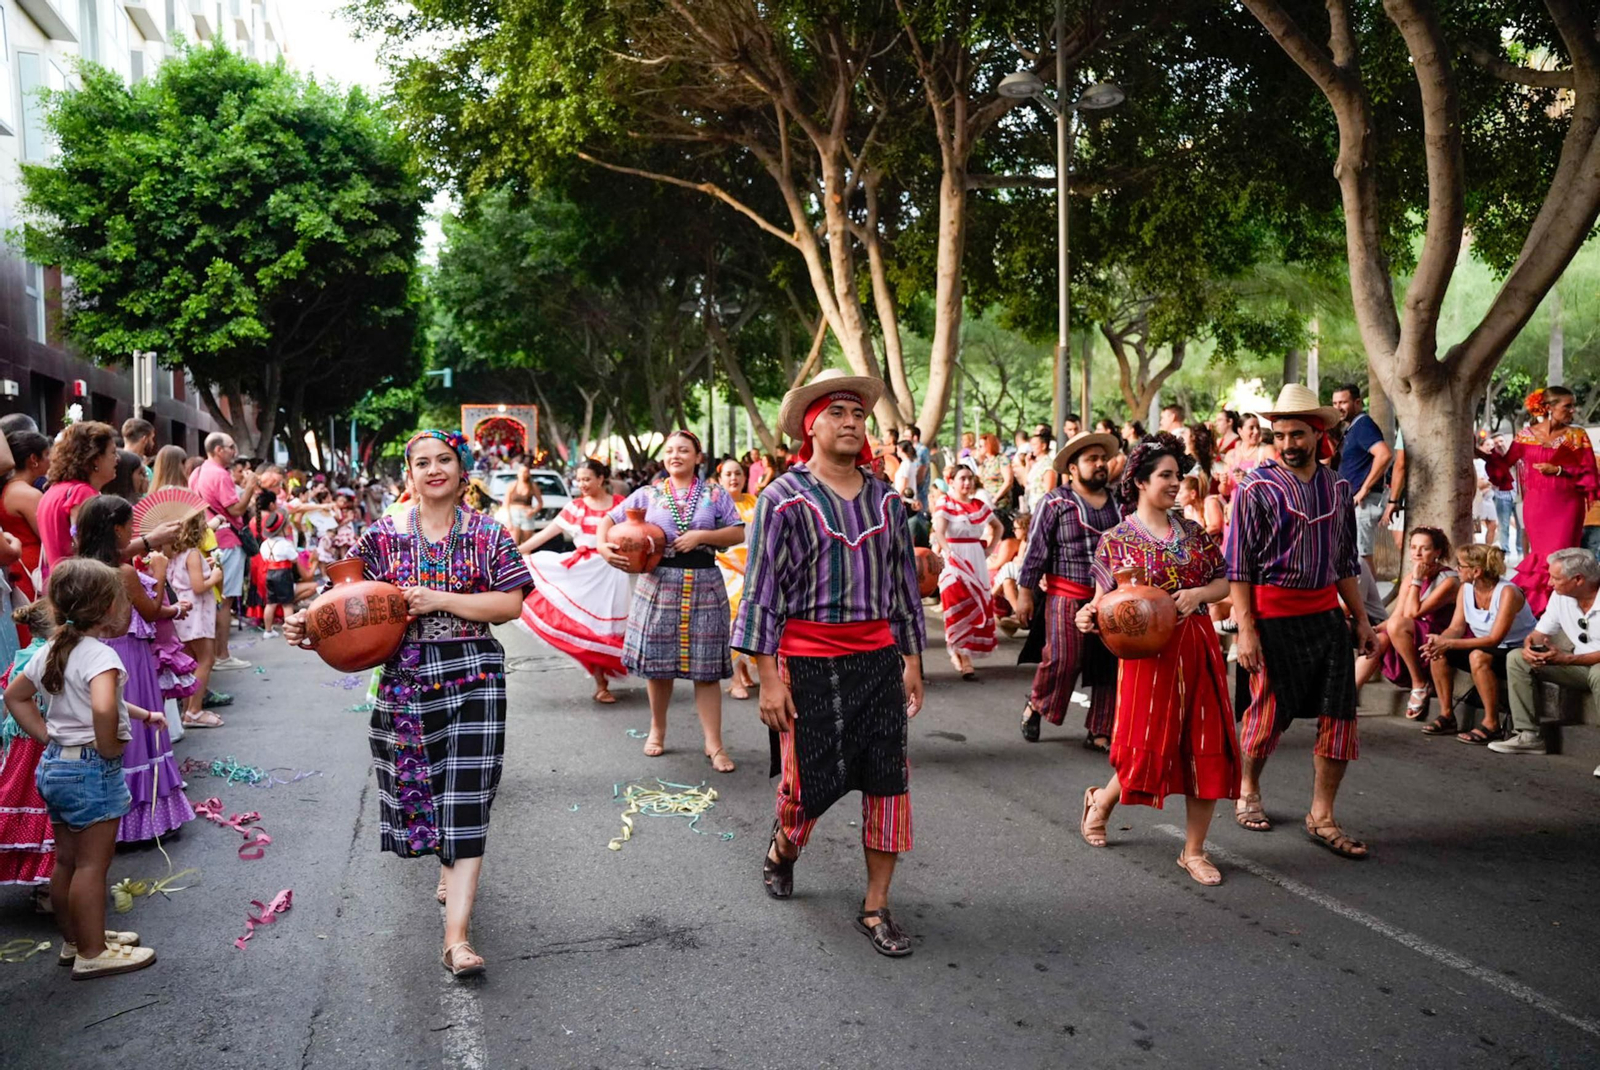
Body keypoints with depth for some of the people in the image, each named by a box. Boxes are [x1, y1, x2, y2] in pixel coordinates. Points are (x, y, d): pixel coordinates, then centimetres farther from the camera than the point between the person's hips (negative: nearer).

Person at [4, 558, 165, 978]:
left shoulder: (50, 651, 7)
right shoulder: (99, 654, -21)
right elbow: (103, 708, -38)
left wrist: (47, 735, 13)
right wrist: (109, 748, -22)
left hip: (53, 765, 9)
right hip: (92, 768, -9)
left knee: (67, 861, 18)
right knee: (92, 865, 1)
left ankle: (74, 940, 32)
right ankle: (93, 954, 11)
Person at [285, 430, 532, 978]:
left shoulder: (488, 534, 1)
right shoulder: (383, 535, 5)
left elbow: (510, 604, -6)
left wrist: (439, 599, -15)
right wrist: (309, 622, -16)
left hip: (472, 676, -2)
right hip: (405, 678, 2)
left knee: (466, 798, -7)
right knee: (417, 785, 13)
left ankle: (457, 936, -8)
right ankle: (450, 872, 44)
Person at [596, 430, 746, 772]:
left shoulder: (714, 494, 6)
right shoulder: (648, 494, 7)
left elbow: (738, 533, 0)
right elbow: (609, 520, 7)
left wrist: (701, 535, -12)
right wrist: (603, 546, -13)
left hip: (704, 584, -1)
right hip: (659, 582, 1)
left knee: (706, 667, -1)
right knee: (658, 661, 7)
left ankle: (714, 744, 3)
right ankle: (657, 730, 28)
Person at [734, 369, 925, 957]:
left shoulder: (885, 499, 9)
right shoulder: (784, 498, -5)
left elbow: (904, 583, 14)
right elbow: (762, 590, -7)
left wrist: (912, 660, 12)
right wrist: (768, 678, -11)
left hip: (878, 658, 4)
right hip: (808, 661, -4)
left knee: (888, 780, 3)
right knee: (808, 779, 5)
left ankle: (876, 907, 17)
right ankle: (780, 853, 39)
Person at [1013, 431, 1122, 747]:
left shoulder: (1118, 504, 13)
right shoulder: (1056, 503, -2)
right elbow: (1036, 549, -2)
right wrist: (1025, 592, -5)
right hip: (1068, 597, -5)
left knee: (1109, 667, 3)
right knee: (1063, 660, -9)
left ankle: (1099, 732, 15)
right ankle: (1035, 705, 20)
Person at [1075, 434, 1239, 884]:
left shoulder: (1192, 532, 11)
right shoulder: (1117, 539, -1)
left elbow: (1223, 582, 12)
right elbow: (1105, 599, -1)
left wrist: (1197, 594, -9)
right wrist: (1088, 616, -22)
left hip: (1198, 649, 4)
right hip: (1149, 652, -4)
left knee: (1206, 747, 2)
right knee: (1149, 744, -2)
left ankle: (1193, 850, 15)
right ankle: (1102, 799, 31)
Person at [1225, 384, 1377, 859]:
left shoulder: (1338, 487, 11)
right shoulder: (1256, 486, -6)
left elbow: (1345, 561, 19)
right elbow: (1238, 564, -8)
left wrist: (1360, 618, 15)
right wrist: (1245, 628, -15)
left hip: (1327, 613, 5)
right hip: (1274, 614, -5)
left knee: (1340, 713, 1)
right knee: (1270, 710, 5)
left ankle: (1321, 816, 13)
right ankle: (1247, 791, 30)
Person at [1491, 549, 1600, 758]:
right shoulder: (1560, 595, 0)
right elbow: (1539, 633, 6)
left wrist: (1567, 659, -30)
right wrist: (1530, 648, -17)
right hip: (1579, 666, 7)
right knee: (1516, 658, -5)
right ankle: (1528, 735, -7)